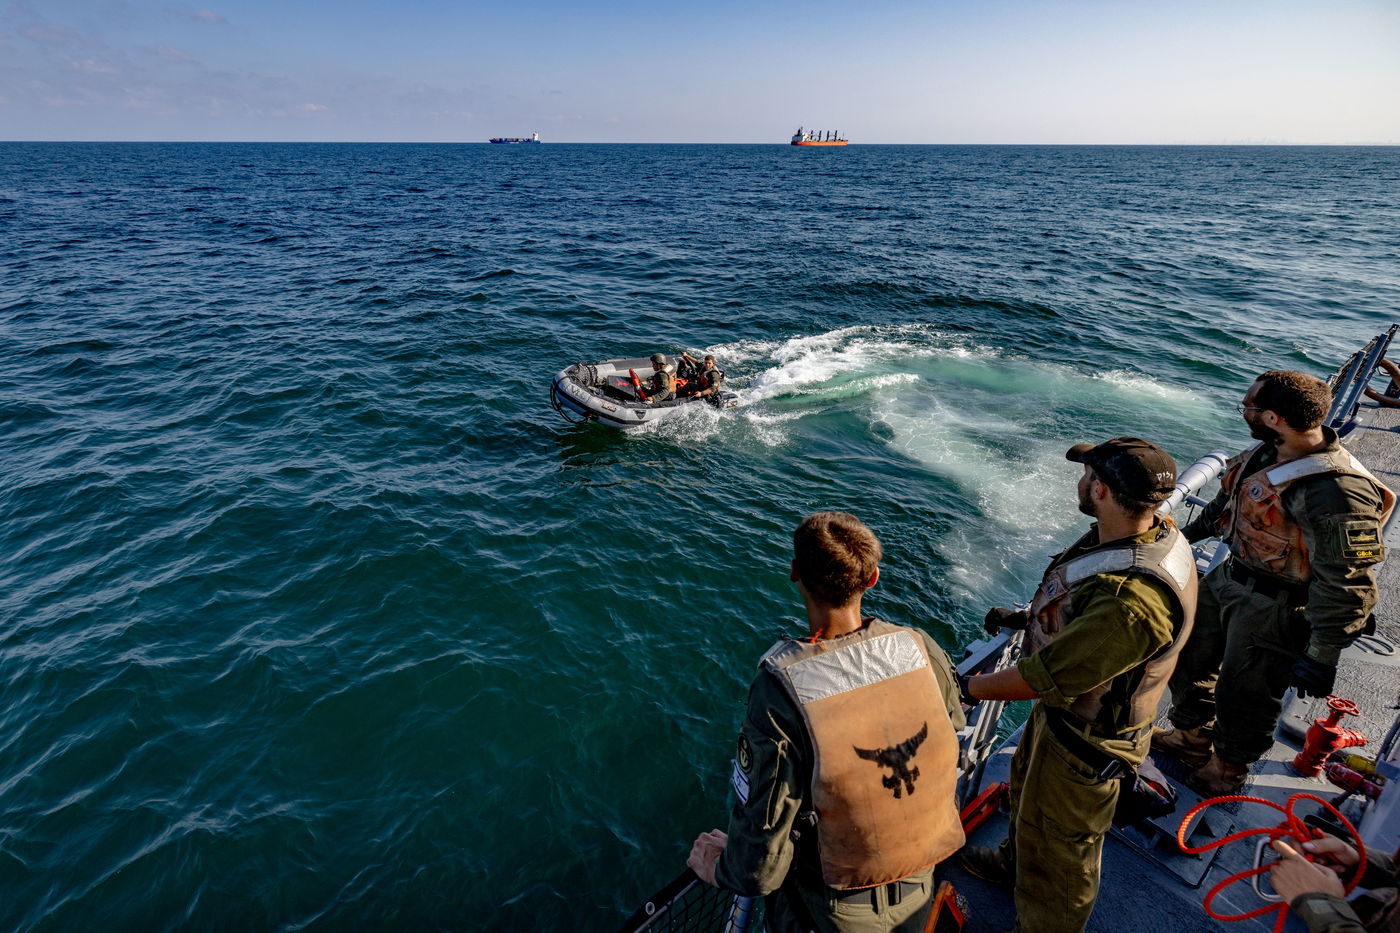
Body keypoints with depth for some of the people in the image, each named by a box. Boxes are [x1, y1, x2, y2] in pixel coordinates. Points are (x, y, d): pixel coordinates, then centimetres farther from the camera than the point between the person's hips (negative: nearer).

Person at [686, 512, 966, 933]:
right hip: (920, 888, 4)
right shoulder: (921, 649, -20)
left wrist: (720, 867, -2)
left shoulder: (779, 693, -33)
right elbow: (953, 745, 0)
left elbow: (760, 869, -25)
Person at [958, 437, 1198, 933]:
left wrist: (969, 687, -19)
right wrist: (1025, 617, 16)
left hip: (1084, 739, -9)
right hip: (1060, 708, 9)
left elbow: (1046, 677, -33)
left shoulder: (1134, 599, -42)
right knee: (1027, 792, 35)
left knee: (1061, 853, 18)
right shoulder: (1154, 532, -11)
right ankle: (1017, 861, 63)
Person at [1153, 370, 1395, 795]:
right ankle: (1191, 735, 47)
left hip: (1273, 609, -8)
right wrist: (1190, 532, 26)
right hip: (1228, 579, 9)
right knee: (1190, 655, 23)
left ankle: (1230, 764, 40)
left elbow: (1347, 586, -28)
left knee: (1244, 694, 12)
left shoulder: (1335, 492, -33)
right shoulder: (1270, 451, -5)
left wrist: (1321, 656, -23)